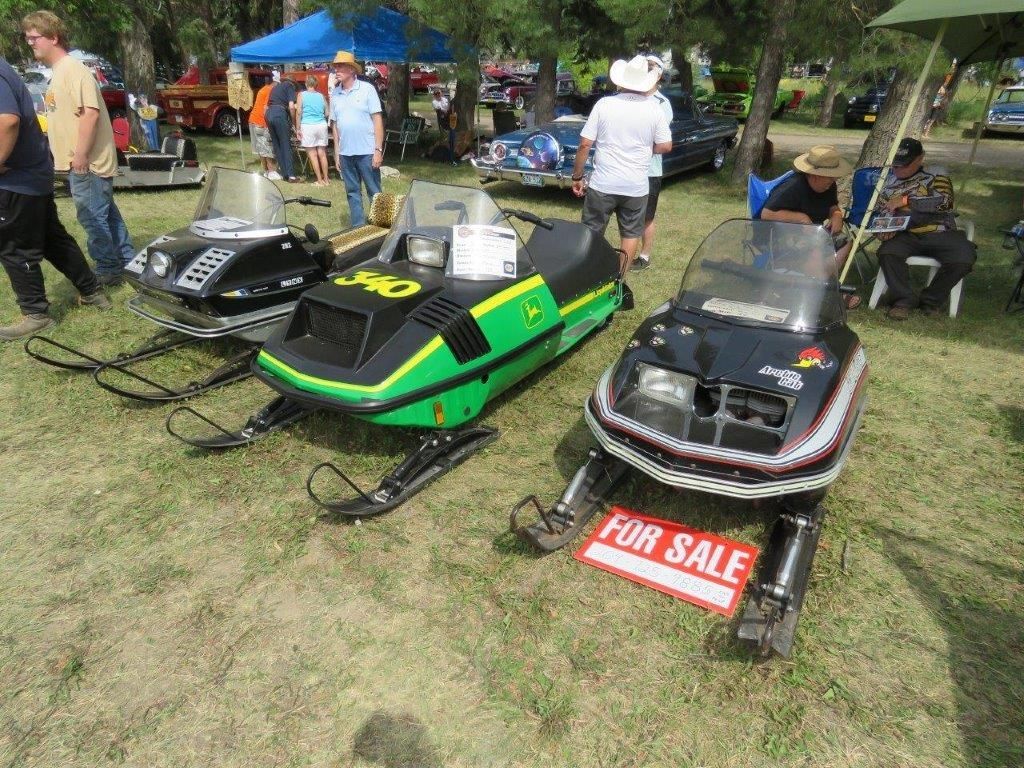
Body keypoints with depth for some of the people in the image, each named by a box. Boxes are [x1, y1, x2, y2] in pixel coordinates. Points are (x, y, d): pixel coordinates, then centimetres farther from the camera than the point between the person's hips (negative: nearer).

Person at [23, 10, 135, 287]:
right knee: (106, 215, 14)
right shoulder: (59, 72, 17)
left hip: (88, 163, -10)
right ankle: (127, 263, 23)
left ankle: (108, 270, 6)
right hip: (82, 162, 10)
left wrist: (81, 155, -24)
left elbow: (91, 112, -24)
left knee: (92, 218, -4)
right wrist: (76, 156, 21)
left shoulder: (73, 69, -14)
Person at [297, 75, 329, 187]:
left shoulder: (302, 95, 1)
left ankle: (320, 181, 0)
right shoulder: (321, 96, 9)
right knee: (322, 153, 9)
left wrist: (298, 129, 1)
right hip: (322, 125, 3)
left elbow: (299, 112, -4)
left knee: (313, 154, 1)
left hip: (308, 126, -3)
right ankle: (325, 179, 13)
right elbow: (327, 113, 11)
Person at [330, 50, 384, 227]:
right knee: (353, 192, 9)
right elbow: (335, 124, 13)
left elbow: (377, 119, -5)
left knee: (374, 192, 0)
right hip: (345, 153, 4)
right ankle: (358, 227, 18)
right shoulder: (335, 94, 9)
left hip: (366, 152, -4)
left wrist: (378, 149, -12)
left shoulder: (367, 89, -3)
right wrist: (336, 152, 9)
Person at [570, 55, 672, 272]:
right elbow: (665, 146, 2)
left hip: (602, 184, -1)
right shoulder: (655, 109, -2)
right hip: (636, 187, 1)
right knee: (631, 234, 14)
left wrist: (577, 177, 3)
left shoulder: (604, 104, -5)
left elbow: (585, 144, -6)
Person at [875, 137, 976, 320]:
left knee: (964, 257, -28)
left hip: (939, 233, -1)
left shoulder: (936, 175, 11)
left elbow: (944, 201, -8)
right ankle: (904, 299, -16)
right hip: (906, 236, 1)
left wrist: (905, 200, -11)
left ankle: (931, 299, -5)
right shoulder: (888, 180, 18)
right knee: (887, 252, -33)